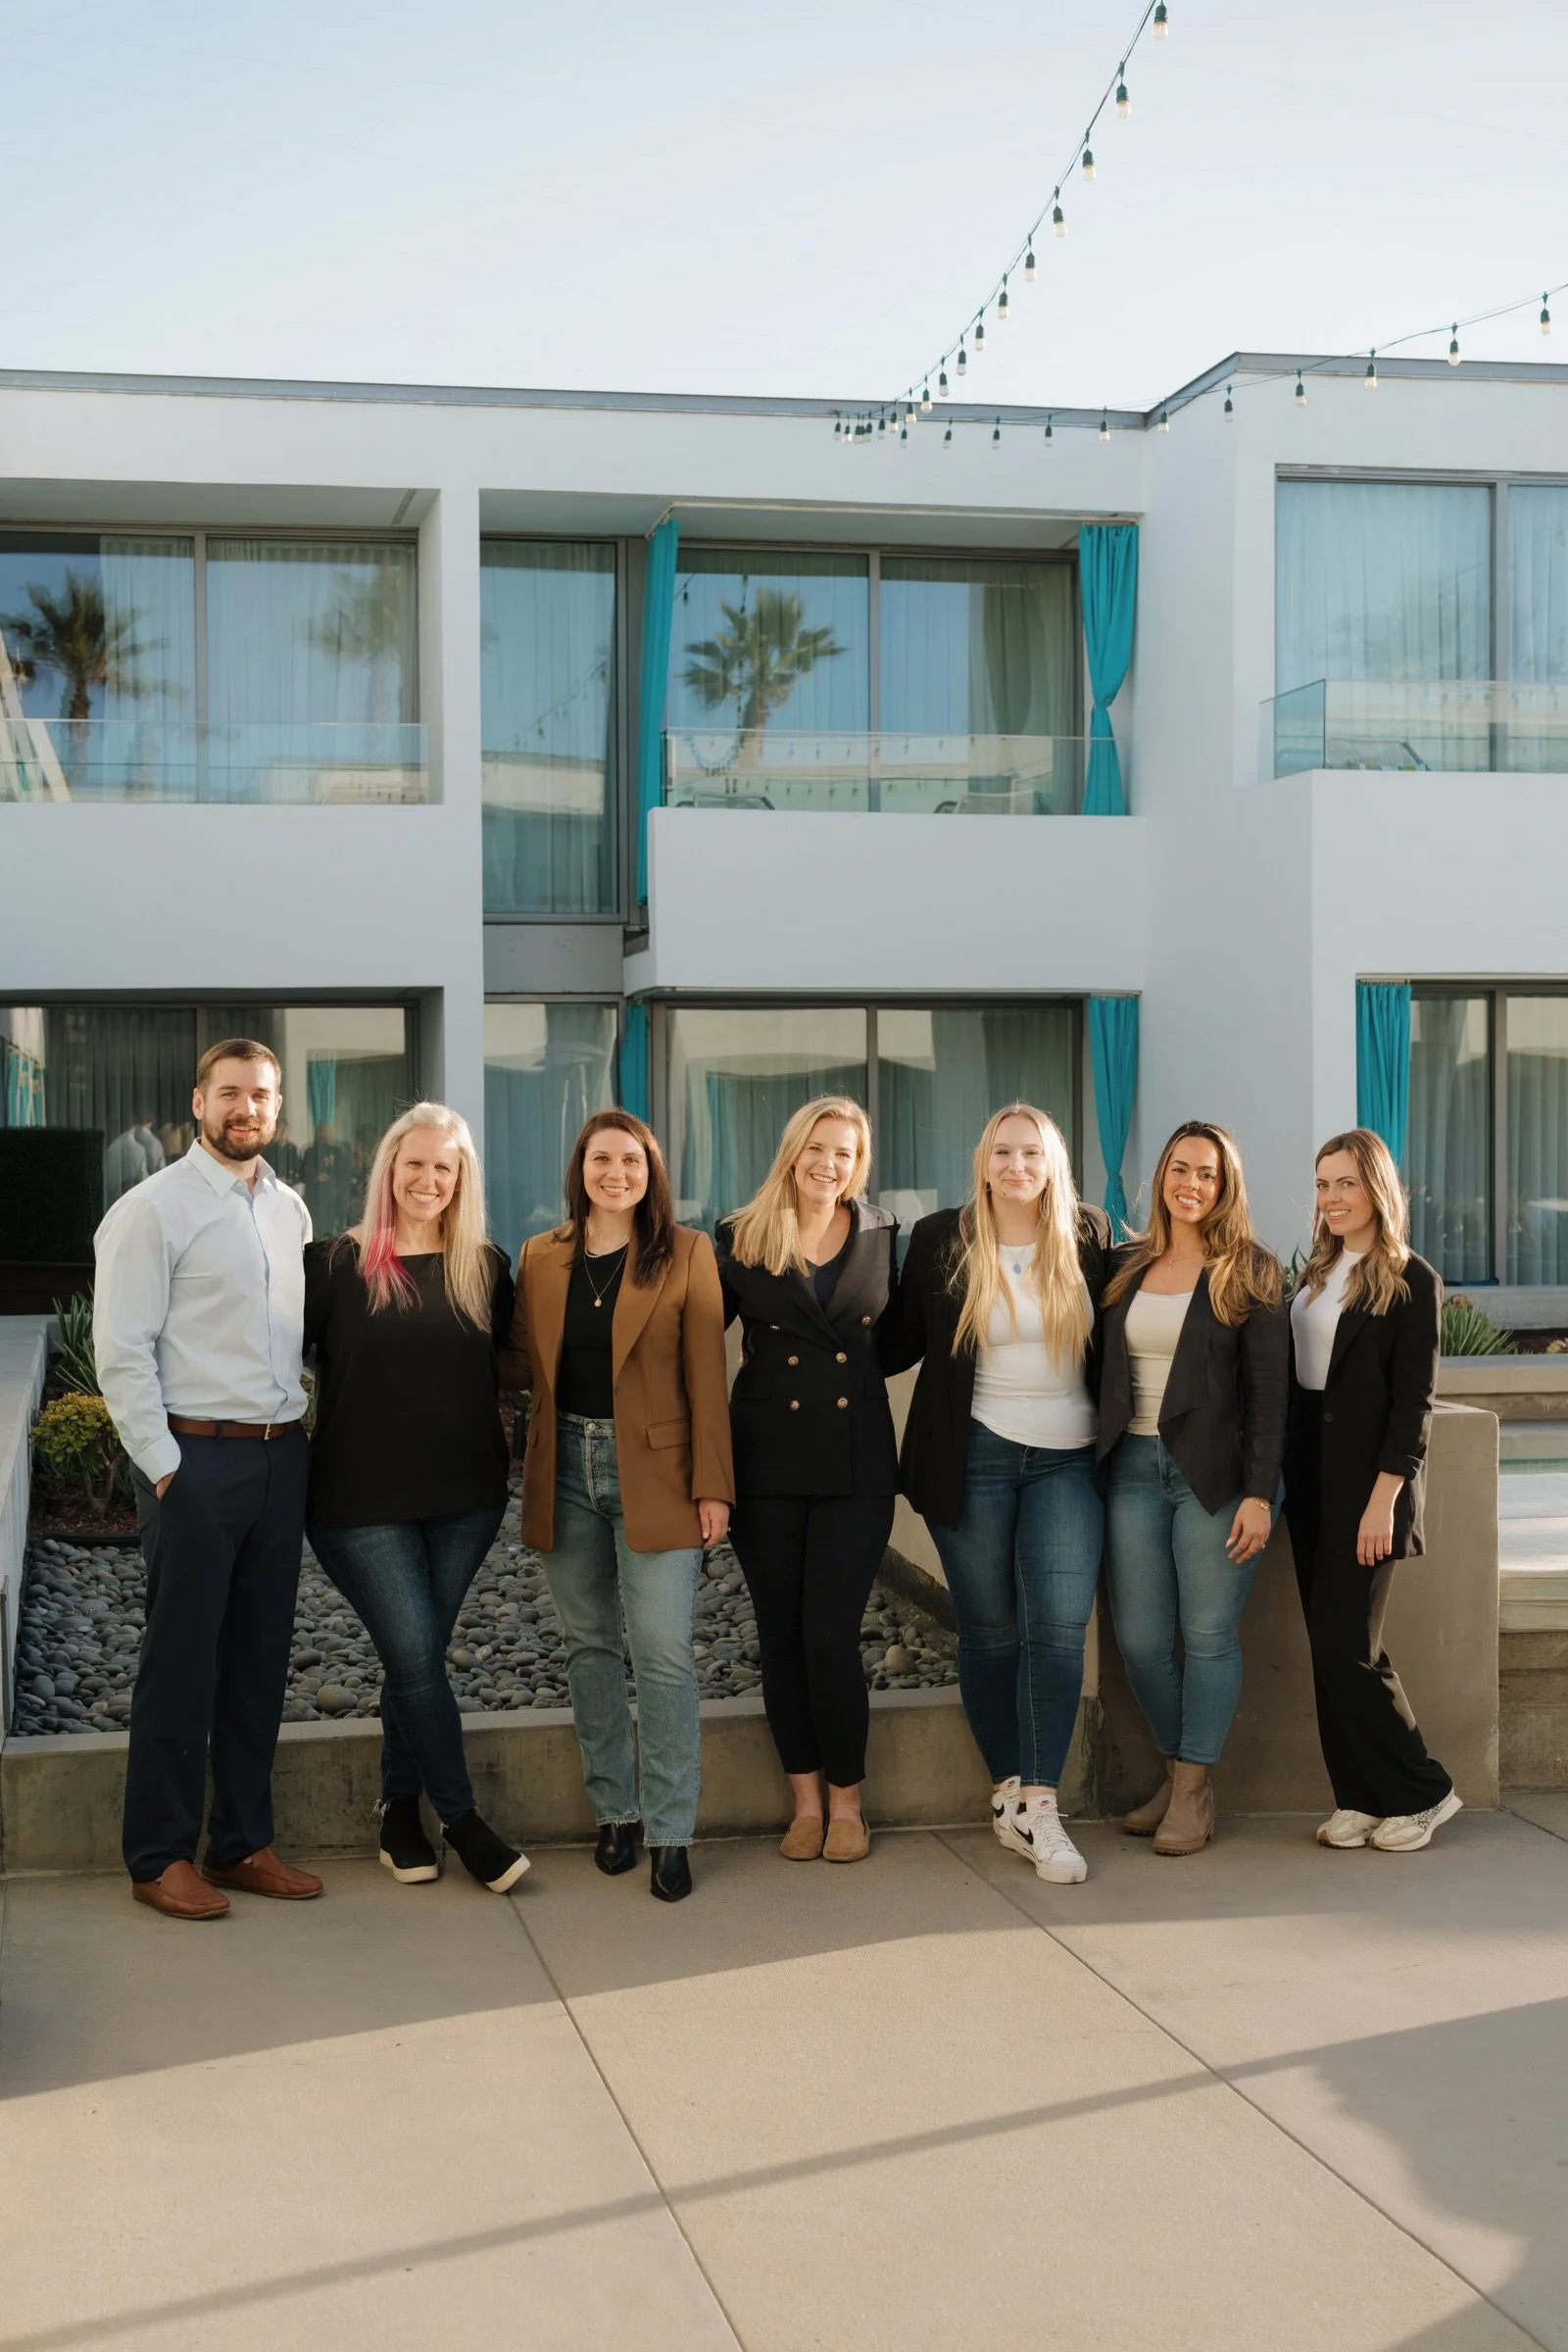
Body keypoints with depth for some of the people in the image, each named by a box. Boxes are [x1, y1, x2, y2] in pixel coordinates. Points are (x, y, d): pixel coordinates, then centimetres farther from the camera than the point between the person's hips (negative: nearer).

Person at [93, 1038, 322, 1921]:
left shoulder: (291, 1210, 13)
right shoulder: (154, 1209, -7)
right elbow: (122, 1352, -10)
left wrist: (297, 1430, 9)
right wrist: (164, 1467, -13)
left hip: (281, 1454, 6)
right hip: (196, 1457, -6)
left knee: (260, 1659, 12)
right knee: (182, 1661, 1)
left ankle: (244, 1842, 23)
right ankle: (161, 1857, 13)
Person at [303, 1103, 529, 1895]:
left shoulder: (485, 1267, 5)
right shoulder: (337, 1263, -5)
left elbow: (504, 1368, 14)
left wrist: (498, 1461, 5)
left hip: (465, 1498, 3)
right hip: (364, 1502, -3)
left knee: (416, 1659, 10)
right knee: (416, 1658, -6)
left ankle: (401, 1812, 25)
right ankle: (461, 1820, 7)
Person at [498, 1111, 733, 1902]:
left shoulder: (686, 1254, -1)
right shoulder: (541, 1258, 8)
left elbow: (705, 1376, -4)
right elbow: (519, 1363, 12)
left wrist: (712, 1485, -8)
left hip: (653, 1473, -3)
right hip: (566, 1467, 4)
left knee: (663, 1653, -7)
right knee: (589, 1646, 10)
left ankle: (669, 1832, 2)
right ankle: (614, 1811, 22)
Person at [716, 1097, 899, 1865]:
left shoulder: (881, 1235, 5)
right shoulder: (742, 1239, 0)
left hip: (857, 1462, 0)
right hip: (767, 1461, 1)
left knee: (831, 1637, -6)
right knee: (781, 1638, 7)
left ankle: (846, 1801, 12)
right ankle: (805, 1801, 22)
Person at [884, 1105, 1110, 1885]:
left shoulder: (1088, 1236, 4)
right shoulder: (940, 1240, 1)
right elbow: (902, 1342, 7)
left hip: (1067, 1461, 1)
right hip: (972, 1460, -1)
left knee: (1058, 1628, -9)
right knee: (989, 1633, 5)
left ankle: (1037, 1805, -5)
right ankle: (1008, 1790, 19)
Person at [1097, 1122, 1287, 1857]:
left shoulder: (1249, 1272, -1)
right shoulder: (1126, 1267, 11)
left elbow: (1268, 1388, -5)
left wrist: (1259, 1494, -11)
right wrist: (1100, 1462, 4)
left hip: (1215, 1474, -4)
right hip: (1134, 1467, 4)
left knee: (1209, 1636, -2)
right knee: (1140, 1639, 2)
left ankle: (1194, 1792, 9)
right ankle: (1175, 1770, 20)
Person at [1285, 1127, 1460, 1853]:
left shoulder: (1410, 1281, -7)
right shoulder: (1317, 1273, 13)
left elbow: (1413, 1401, -11)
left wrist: (1383, 1498, -17)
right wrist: (1286, 1474, 5)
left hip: (1364, 1482, -7)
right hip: (1310, 1476, 7)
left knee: (1346, 1647, -7)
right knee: (1330, 1646, 7)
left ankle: (1421, 1792, 8)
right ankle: (1361, 1798, 15)